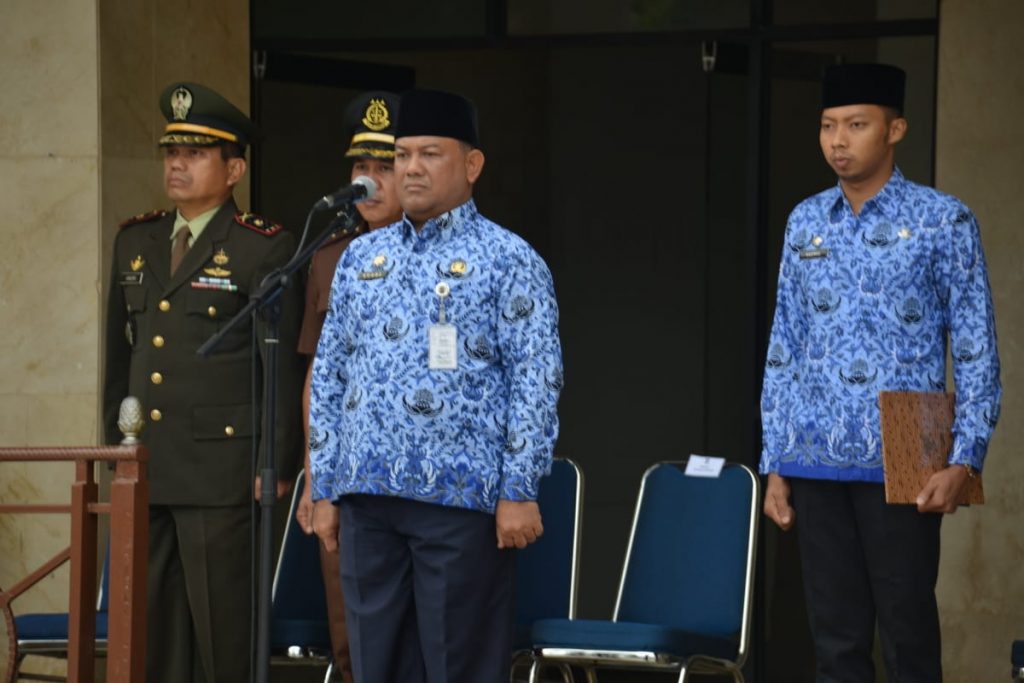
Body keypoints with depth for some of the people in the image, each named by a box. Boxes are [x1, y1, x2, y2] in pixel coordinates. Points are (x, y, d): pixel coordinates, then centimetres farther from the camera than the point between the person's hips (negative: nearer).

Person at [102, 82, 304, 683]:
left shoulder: (266, 249, -5)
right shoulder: (135, 242, 15)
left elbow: (284, 365, -7)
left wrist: (277, 465, -10)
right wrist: (117, 446, 17)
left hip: (221, 472, -6)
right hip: (146, 474, 6)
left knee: (223, 633, -3)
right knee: (153, 630, 8)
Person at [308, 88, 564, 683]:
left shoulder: (507, 261, -2)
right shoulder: (362, 258, 14)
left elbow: (536, 382, -7)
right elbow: (330, 378, 16)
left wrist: (518, 491, -13)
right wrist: (326, 488, 11)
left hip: (462, 497, -5)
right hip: (368, 498, 5)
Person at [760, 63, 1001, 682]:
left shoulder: (942, 222, -2)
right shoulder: (807, 224, 11)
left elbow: (976, 352, -3)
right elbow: (784, 350, 14)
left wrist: (965, 461, -11)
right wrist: (775, 465, 10)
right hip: (816, 463, 4)